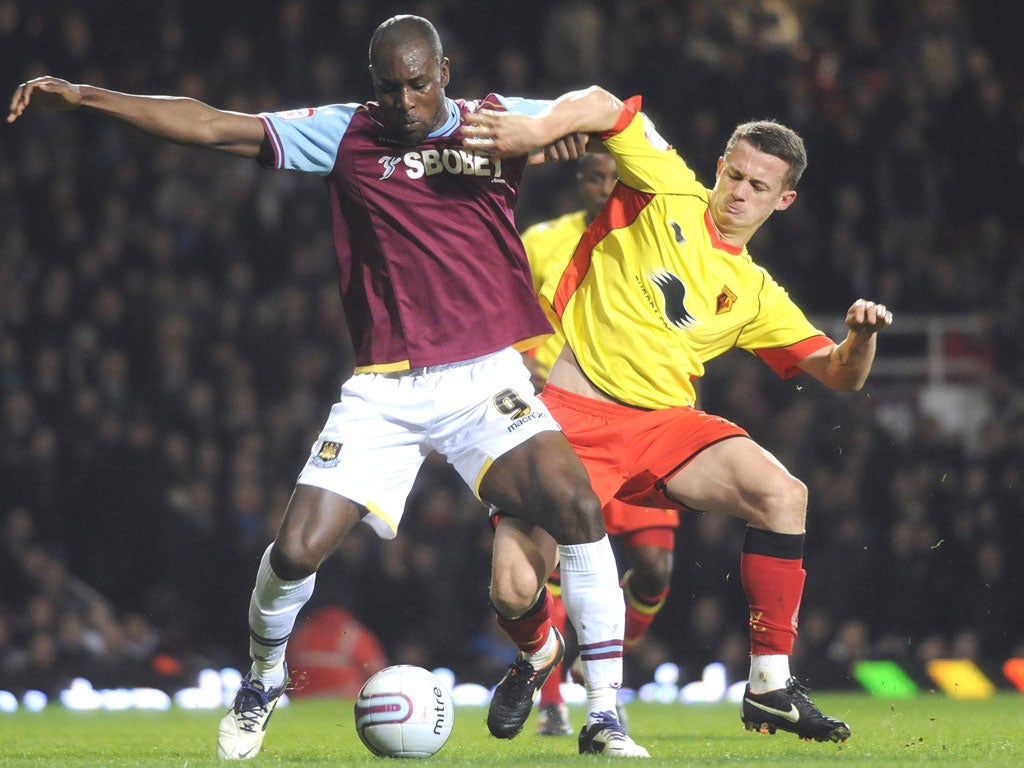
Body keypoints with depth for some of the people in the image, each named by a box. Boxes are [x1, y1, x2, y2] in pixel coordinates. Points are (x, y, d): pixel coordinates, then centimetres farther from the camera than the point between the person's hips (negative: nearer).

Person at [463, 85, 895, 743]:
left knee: (782, 493, -21)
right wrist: (535, 128, -22)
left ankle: (771, 687, -15)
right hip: (571, 411, -4)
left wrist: (862, 335, -9)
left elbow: (839, 374, 13)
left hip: (664, 421, 4)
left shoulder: (755, 294, 15)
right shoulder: (672, 196, 5)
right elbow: (603, 106, -3)